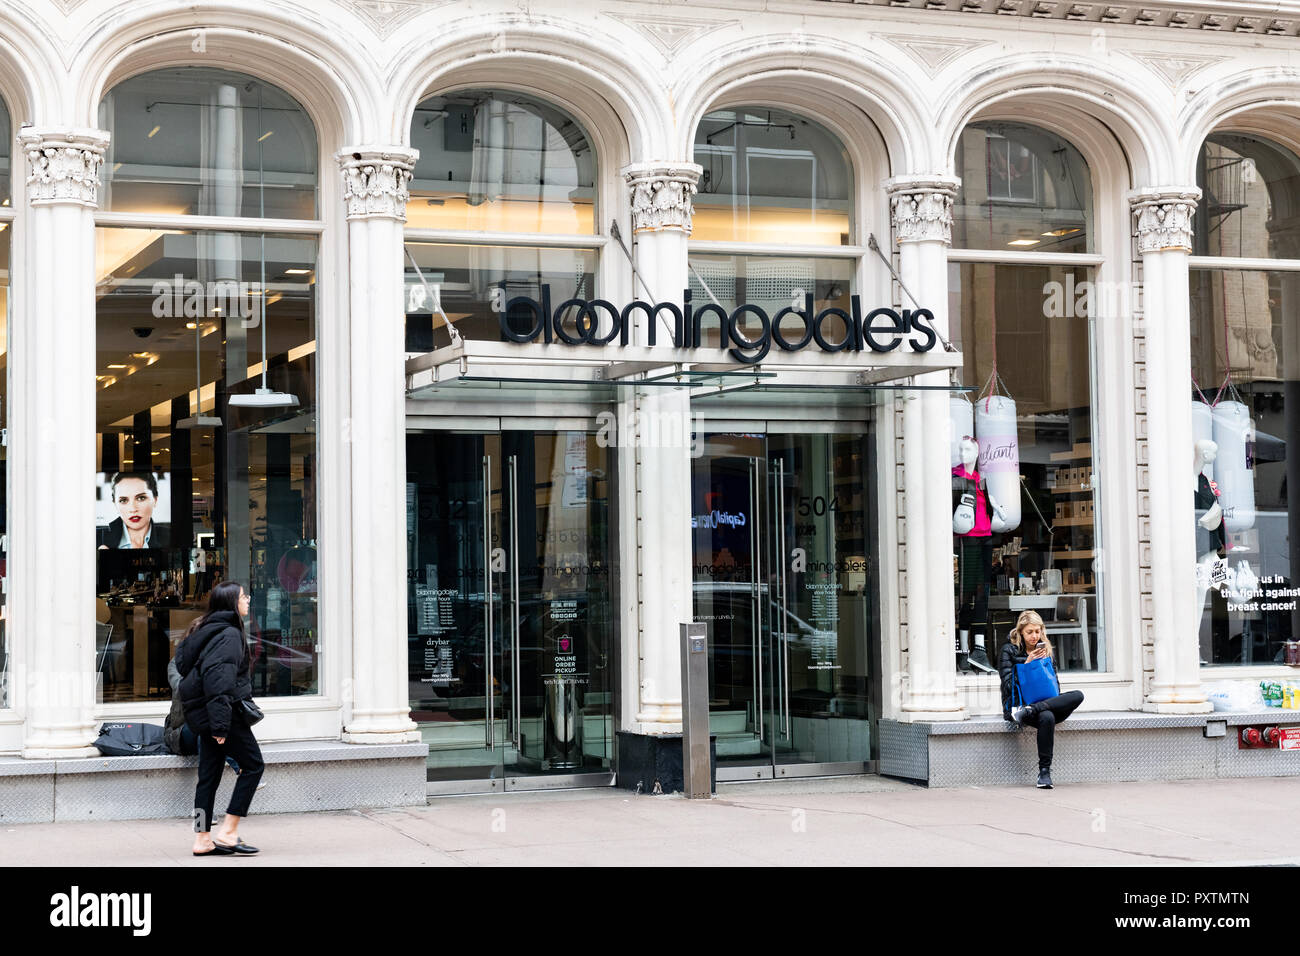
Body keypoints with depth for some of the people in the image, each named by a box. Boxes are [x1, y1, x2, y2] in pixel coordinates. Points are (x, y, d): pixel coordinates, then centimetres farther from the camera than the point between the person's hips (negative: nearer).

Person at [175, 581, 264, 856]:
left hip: (201, 712, 9)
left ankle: (203, 840, 10)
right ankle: (227, 832, -5)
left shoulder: (207, 630, 15)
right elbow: (219, 680, -23)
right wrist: (221, 723, -26)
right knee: (253, 764, -1)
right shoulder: (229, 634, -15)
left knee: (209, 775, 10)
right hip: (225, 711, -9)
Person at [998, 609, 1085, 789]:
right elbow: (1009, 685, -4)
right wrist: (1027, 663, -12)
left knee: (1078, 695, -26)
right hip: (1017, 703, -5)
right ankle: (1044, 772, -35)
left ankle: (1026, 712, -36)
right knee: (1046, 717, -39)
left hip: (1044, 700, 5)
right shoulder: (1009, 650, 4)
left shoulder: (1045, 649, 17)